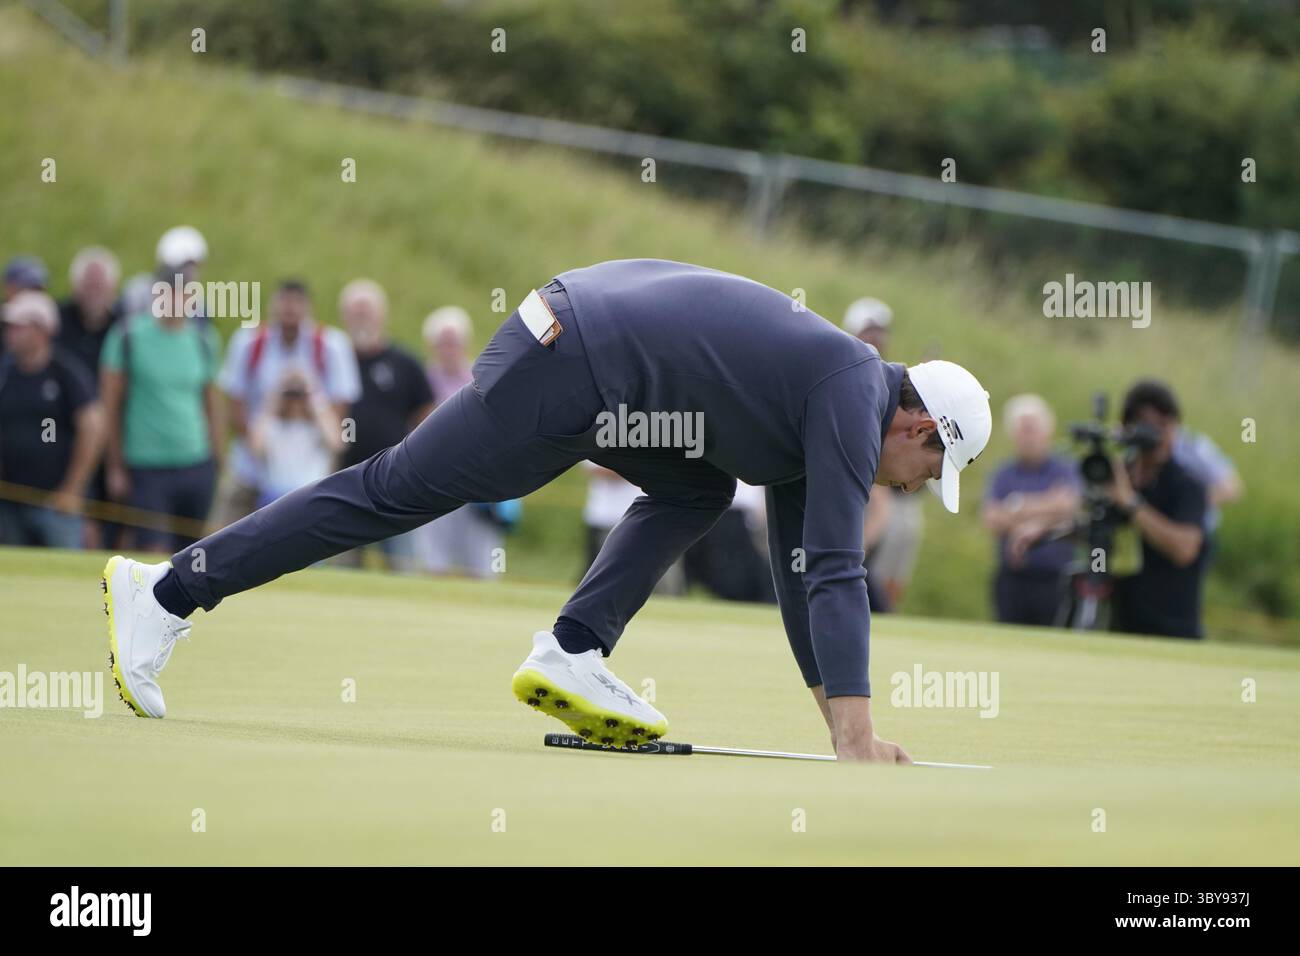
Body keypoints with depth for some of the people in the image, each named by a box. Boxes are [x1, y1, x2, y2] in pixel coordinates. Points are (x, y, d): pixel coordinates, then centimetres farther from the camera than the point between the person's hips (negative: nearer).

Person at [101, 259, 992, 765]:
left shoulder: (816, 385, 20)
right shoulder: (853, 400, -8)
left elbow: (800, 566, 26)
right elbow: (836, 570, -16)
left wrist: (835, 708, 24)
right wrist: (855, 732, -18)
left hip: (574, 331, 9)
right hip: (566, 373, -9)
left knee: (698, 493, 18)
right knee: (393, 491, -6)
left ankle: (573, 655, 5)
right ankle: (169, 591, -3)